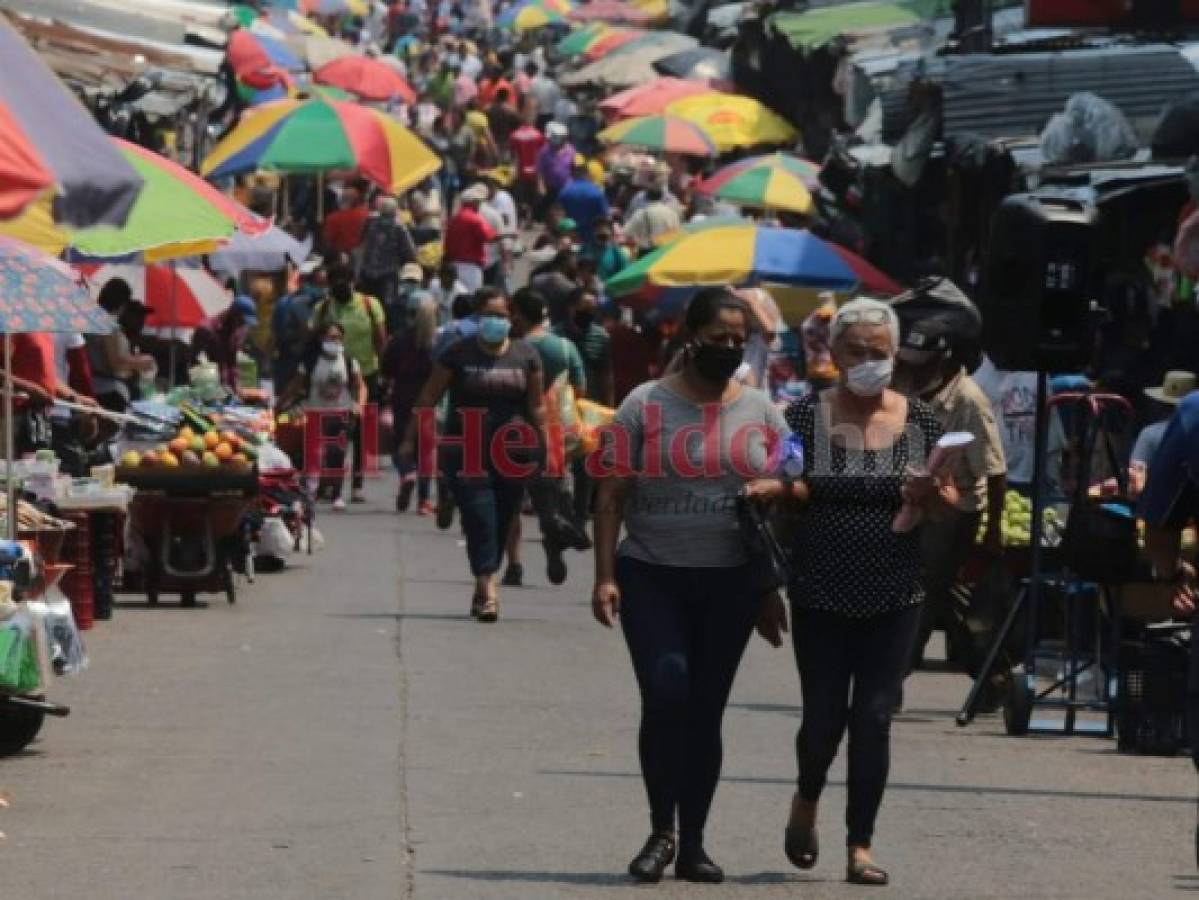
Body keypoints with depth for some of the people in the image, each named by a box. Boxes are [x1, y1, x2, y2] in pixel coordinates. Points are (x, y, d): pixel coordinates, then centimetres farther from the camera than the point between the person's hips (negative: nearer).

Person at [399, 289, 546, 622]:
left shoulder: (525, 356, 7)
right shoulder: (458, 354, 0)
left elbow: (537, 406, 12)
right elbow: (428, 398, 4)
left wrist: (546, 446, 6)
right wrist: (410, 439, 2)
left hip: (511, 455, 3)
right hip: (466, 453, -3)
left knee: (501, 523, 6)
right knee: (479, 518, -13)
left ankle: (482, 589, 19)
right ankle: (488, 587, -20)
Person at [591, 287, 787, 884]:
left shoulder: (761, 412, 7)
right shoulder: (646, 405, -1)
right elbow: (612, 497, -1)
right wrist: (605, 577, -9)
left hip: (731, 583, 3)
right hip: (651, 577, -2)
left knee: (705, 710, 5)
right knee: (664, 695, -16)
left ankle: (692, 844, 13)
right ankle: (661, 830, -2)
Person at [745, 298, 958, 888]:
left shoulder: (919, 419, 2)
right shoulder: (806, 416, -2)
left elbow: (950, 502, 5)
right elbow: (786, 496, -3)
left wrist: (930, 496, -17)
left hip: (894, 600, 1)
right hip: (821, 599, -1)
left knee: (874, 720, -1)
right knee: (824, 718, 0)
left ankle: (861, 846, 7)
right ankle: (807, 802, 31)